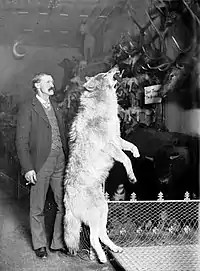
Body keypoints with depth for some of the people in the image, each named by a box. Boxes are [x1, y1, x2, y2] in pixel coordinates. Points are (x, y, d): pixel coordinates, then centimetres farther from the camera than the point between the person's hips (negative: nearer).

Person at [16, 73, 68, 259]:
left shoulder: (55, 107, 16)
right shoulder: (27, 108, -3)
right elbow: (21, 141, -8)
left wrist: (68, 159, 8)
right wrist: (27, 168, -14)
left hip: (60, 161, 6)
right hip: (40, 163, -5)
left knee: (64, 205, 7)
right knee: (37, 208, 6)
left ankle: (58, 242, 22)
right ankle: (39, 245, 22)